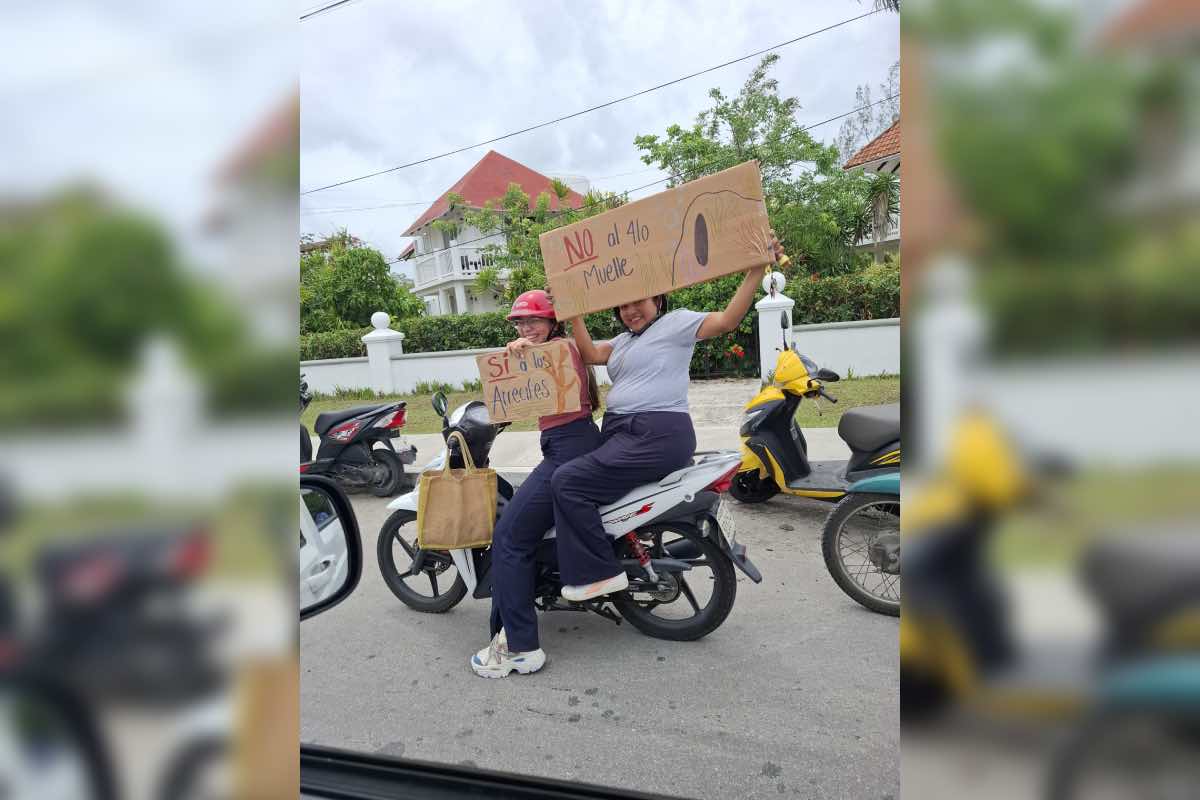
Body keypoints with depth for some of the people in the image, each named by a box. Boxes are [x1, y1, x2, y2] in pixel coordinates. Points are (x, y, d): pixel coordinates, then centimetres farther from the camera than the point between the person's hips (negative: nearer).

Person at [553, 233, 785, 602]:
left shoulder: (676, 322, 2)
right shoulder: (623, 341, 26)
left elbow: (727, 319, -11)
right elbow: (590, 353, 12)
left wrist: (756, 270, -21)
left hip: (658, 434, -9)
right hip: (620, 431, 10)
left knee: (568, 481, -18)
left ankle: (600, 572, -11)